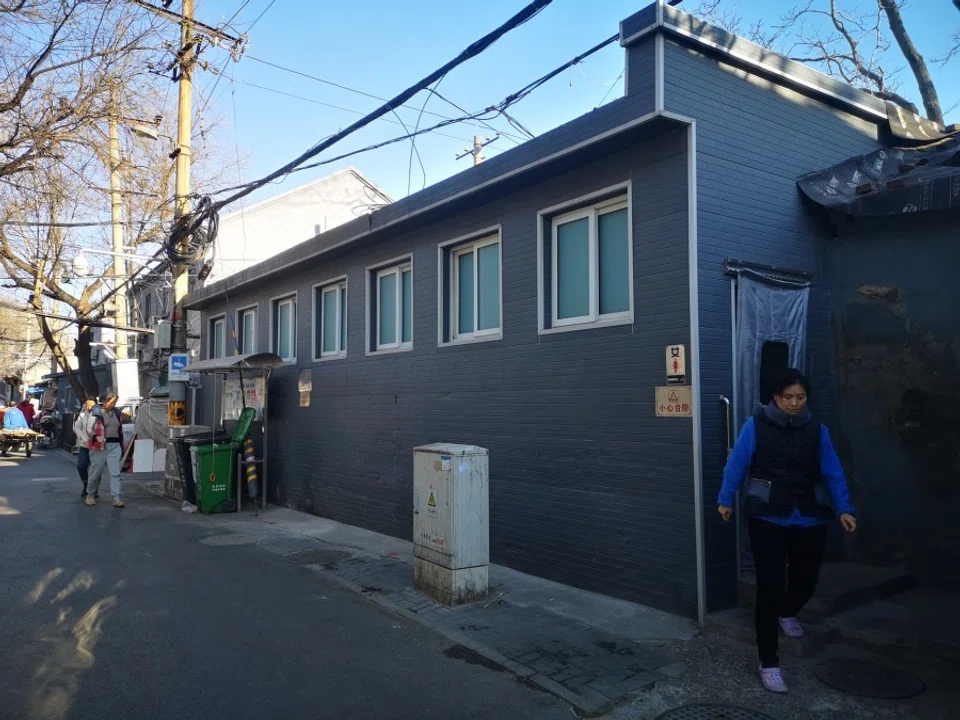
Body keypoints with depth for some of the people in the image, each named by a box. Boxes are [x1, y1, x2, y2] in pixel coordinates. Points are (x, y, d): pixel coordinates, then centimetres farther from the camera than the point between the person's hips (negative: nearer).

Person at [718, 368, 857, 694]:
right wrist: (726, 500, -2)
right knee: (770, 585, -6)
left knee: (806, 578, 14)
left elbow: (833, 473, 3)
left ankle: (786, 613, 51)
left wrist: (844, 509, -7)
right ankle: (769, 663, 5)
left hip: (809, 519, 4)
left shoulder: (818, 431, 5)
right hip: (767, 519, -4)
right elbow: (737, 464, -2)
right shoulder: (756, 426, -5)